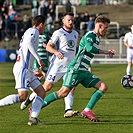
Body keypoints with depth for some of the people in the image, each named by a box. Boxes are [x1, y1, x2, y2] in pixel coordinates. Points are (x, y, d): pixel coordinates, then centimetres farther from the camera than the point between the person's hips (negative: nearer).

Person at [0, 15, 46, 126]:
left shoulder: (30, 32, 26)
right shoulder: (33, 31, -3)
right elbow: (29, 42, -24)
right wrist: (39, 59, -22)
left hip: (27, 70, 11)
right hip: (22, 68, -11)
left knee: (41, 92, 3)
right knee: (22, 96, -20)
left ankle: (33, 118, -5)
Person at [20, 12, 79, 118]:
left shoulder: (75, 34, 17)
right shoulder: (58, 33, -4)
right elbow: (48, 46, -9)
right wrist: (56, 52, -28)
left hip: (69, 66, 5)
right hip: (57, 64, -5)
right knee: (47, 86, -4)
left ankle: (68, 110, -19)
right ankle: (30, 99, 17)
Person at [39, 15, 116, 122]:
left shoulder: (96, 39, 21)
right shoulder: (90, 35, -9)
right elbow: (89, 48, -29)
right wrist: (106, 52, -22)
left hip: (84, 71, 10)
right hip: (76, 69, -10)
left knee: (103, 87, -2)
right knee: (63, 93, -14)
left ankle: (87, 110, -8)